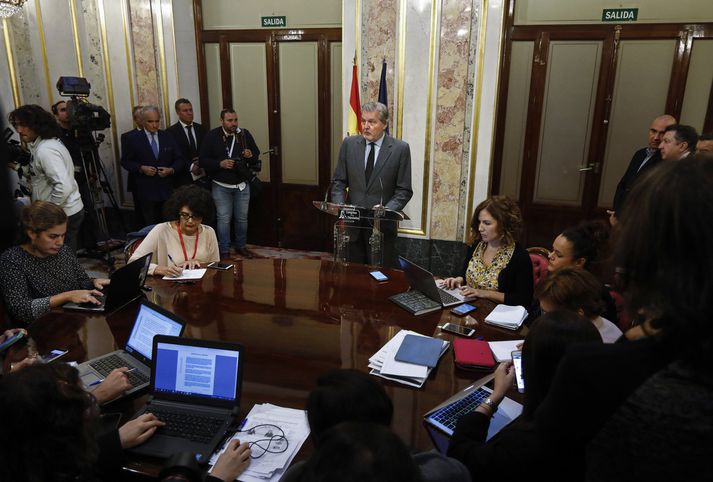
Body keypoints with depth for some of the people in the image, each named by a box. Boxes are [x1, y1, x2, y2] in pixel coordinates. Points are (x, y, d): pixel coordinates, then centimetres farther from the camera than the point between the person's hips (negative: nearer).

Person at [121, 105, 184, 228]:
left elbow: (179, 160, 10)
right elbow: (125, 161, 3)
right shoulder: (132, 138, 2)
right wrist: (141, 168, -14)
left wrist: (171, 169, -10)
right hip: (144, 190, -2)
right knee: (149, 226, -1)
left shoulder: (168, 137, 9)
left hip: (166, 189, 2)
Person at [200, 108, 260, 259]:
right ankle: (224, 251, 15)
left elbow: (257, 155, 7)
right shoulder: (212, 136, -8)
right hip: (221, 186, -2)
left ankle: (241, 247, 28)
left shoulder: (245, 134, -2)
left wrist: (251, 156, -16)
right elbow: (203, 160, -8)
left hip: (242, 185, 2)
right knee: (224, 219, 2)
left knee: (242, 218, 11)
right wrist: (220, 163, -23)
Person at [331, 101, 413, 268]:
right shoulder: (349, 144, 4)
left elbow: (404, 190, -3)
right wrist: (340, 207, -9)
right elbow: (338, 182, 8)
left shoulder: (400, 149, -4)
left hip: (383, 226, -2)